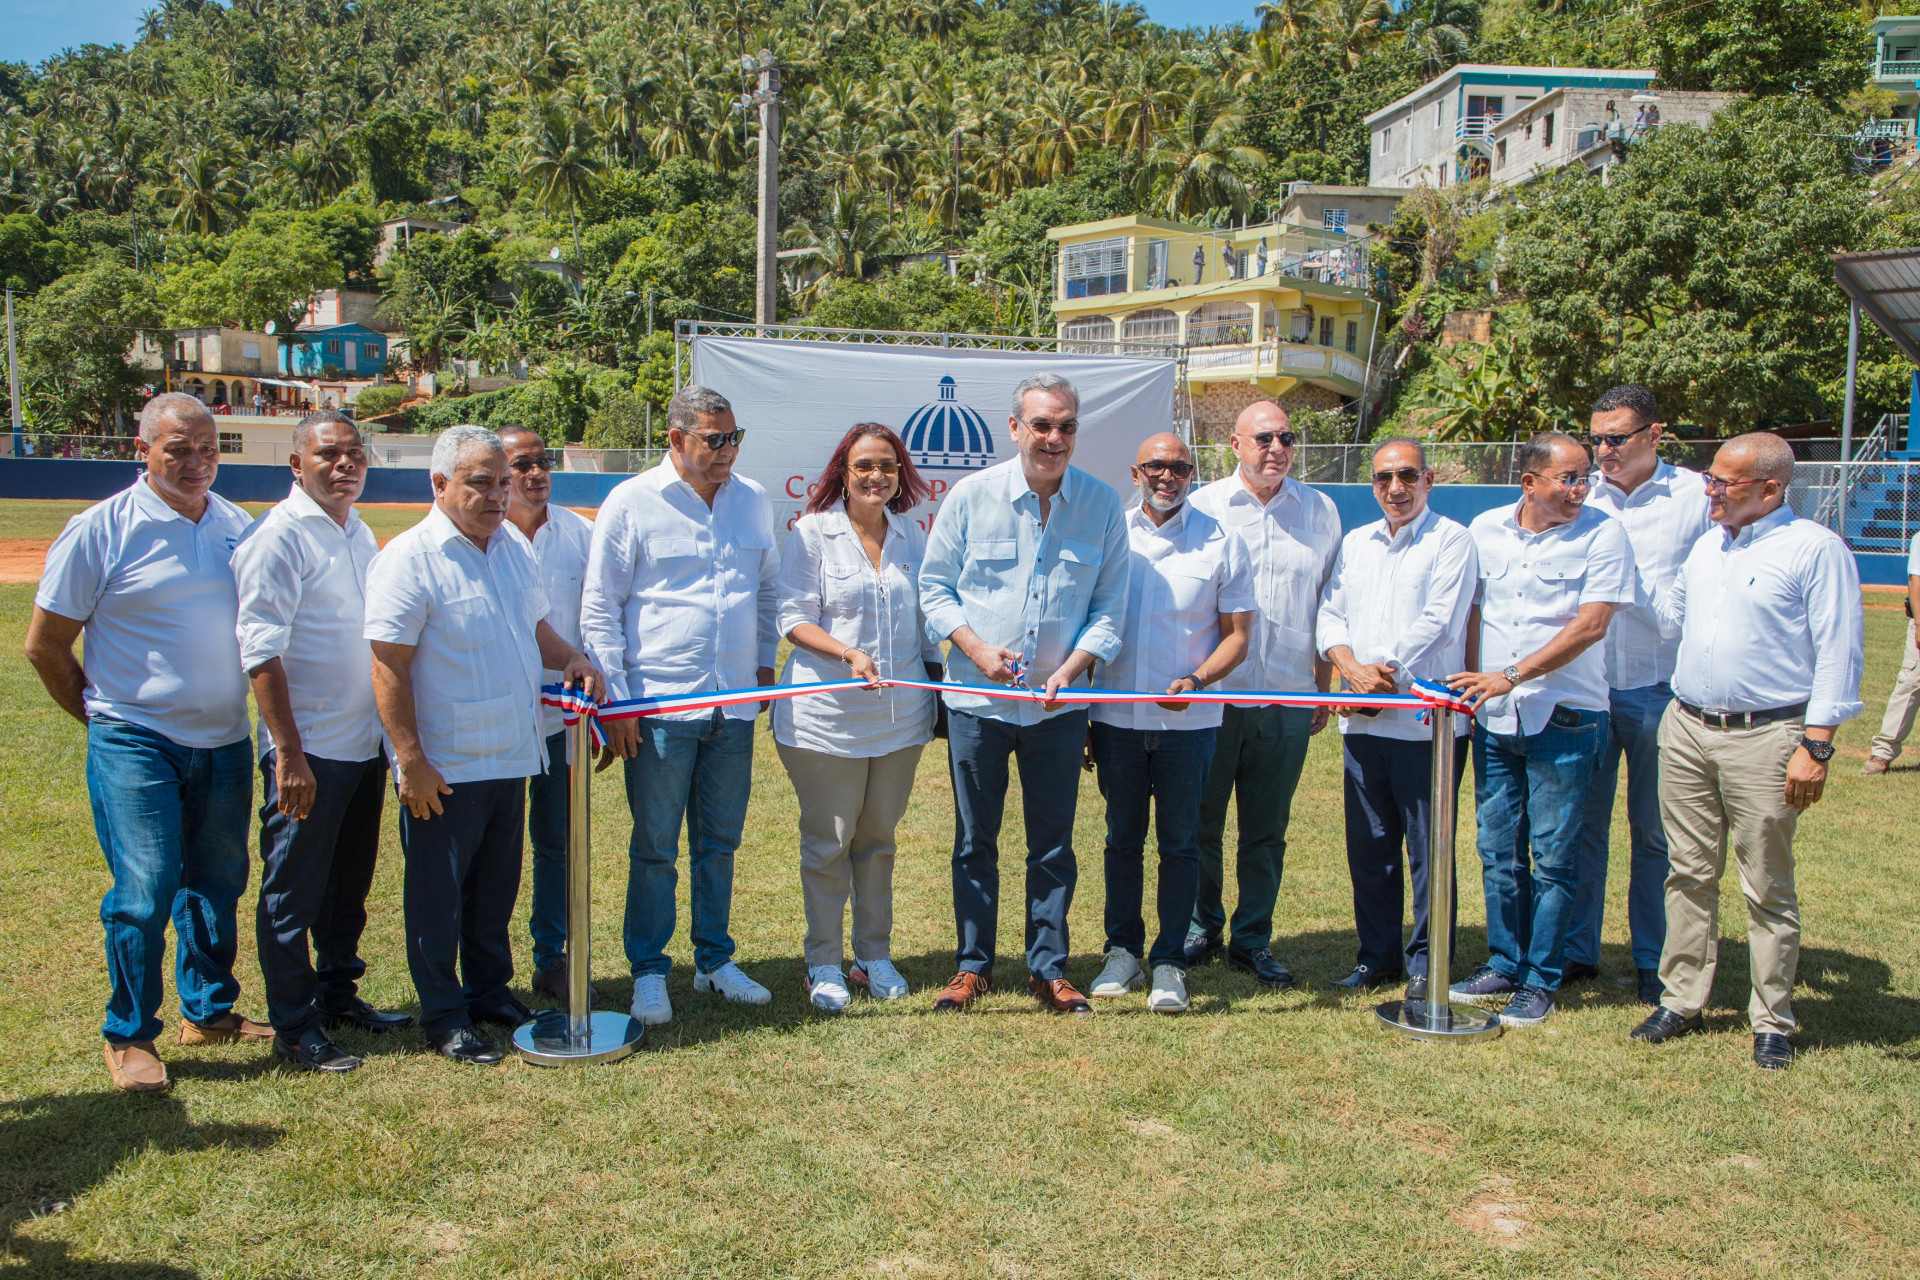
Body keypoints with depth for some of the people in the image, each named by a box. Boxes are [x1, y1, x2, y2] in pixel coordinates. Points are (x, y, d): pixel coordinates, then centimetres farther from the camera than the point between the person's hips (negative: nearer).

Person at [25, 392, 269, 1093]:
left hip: (225, 740, 5)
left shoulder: (239, 527, 5)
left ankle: (209, 1010, 30)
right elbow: (45, 645, -3)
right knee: (144, 892, -7)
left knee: (217, 884, 14)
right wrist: (103, 717, 3)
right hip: (136, 745, -5)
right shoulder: (99, 530, -9)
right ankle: (129, 1036, 10)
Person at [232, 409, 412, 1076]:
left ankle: (338, 994, 32)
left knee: (349, 884, 18)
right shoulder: (278, 538, -12)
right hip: (310, 750, -7)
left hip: (366, 741, 8)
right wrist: (289, 755, -20)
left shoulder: (359, 533, 12)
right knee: (293, 892, 3)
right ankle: (293, 1027, 14)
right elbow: (260, 652, -17)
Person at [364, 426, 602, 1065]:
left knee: (496, 889, 18)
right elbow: (388, 668, -16)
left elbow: (534, 628, 22)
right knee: (438, 894, 6)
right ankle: (443, 1016, 19)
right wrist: (411, 762, -19)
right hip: (444, 769, -7)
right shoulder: (409, 559, -13)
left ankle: (491, 992, 33)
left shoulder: (514, 549, 9)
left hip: (510, 759, 7)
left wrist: (571, 658, 1)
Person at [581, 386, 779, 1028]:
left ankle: (715, 960, 27)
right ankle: (648, 971, 16)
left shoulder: (754, 500, 9)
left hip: (735, 707, 4)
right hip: (659, 705, -4)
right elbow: (600, 607, -3)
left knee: (719, 841, 14)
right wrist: (615, 699, -8)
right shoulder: (631, 502, -4)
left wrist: (764, 660, 16)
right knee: (654, 847, 3)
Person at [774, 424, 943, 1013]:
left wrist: (939, 679, 12)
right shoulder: (812, 532, -4)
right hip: (826, 714, -4)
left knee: (878, 837, 13)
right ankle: (824, 964, 18)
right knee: (828, 840, 4)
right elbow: (794, 620, -7)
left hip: (900, 712, 4)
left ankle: (875, 955, 26)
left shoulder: (911, 533, 9)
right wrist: (849, 654, -22)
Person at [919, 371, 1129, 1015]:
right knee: (974, 839, 9)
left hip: (1059, 705, 1)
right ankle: (972, 965, 22)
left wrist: (1071, 668, -13)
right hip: (977, 701, 0)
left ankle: (1048, 967, 23)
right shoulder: (971, 496, -4)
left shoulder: (1103, 505, -1)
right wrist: (978, 650, -12)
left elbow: (1109, 605, 2)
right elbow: (934, 586, 2)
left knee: (1053, 842, 9)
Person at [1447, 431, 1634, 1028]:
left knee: (1553, 856, 2)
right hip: (1493, 716, 4)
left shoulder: (1603, 534, -7)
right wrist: (1467, 682, 8)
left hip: (1564, 715, -4)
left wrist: (1511, 676, -18)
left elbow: (1590, 625, -14)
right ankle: (1503, 964, 25)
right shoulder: (1485, 530, 6)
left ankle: (1540, 981, 13)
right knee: (1498, 850, 11)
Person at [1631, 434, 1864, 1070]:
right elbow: (1667, 618, 29)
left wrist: (1816, 746, -14)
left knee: (1768, 890, 2)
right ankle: (1680, 1001, 21)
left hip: (1764, 738, -6)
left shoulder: (1815, 549, -7)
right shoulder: (1706, 545, 14)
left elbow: (1839, 653, -10)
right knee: (1689, 875, 11)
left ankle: (1772, 1023, 14)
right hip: (1685, 730, 6)